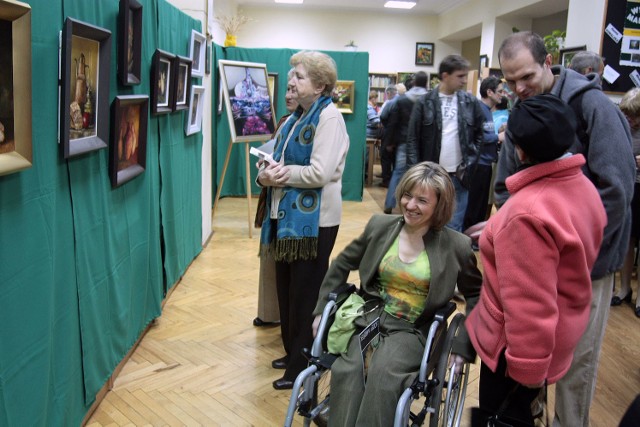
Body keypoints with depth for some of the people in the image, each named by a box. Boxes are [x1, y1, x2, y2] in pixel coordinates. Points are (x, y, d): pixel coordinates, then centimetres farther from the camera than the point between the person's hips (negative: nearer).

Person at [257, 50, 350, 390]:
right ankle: (293, 352, 34)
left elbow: (320, 173, -22)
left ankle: (303, 366, 18)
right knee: (286, 288, 17)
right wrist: (266, 175, -9)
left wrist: (281, 173, -10)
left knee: (306, 294, 3)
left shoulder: (329, 117, -11)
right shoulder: (294, 119, 15)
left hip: (313, 219, -8)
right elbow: (273, 163, 14)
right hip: (286, 215, 9)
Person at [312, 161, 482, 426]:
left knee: (383, 375, -32)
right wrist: (322, 309, 13)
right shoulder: (380, 226, 2)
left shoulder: (456, 245, -5)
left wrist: (464, 344, 0)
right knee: (346, 371, -28)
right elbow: (342, 264, 15)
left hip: (413, 331, -2)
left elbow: (476, 295, 8)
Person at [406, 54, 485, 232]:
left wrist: (469, 162, -1)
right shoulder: (425, 103, -1)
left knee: (453, 227, 4)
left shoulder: (471, 102, 4)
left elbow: (480, 134, 11)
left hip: (458, 175, 1)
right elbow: (413, 139, -2)